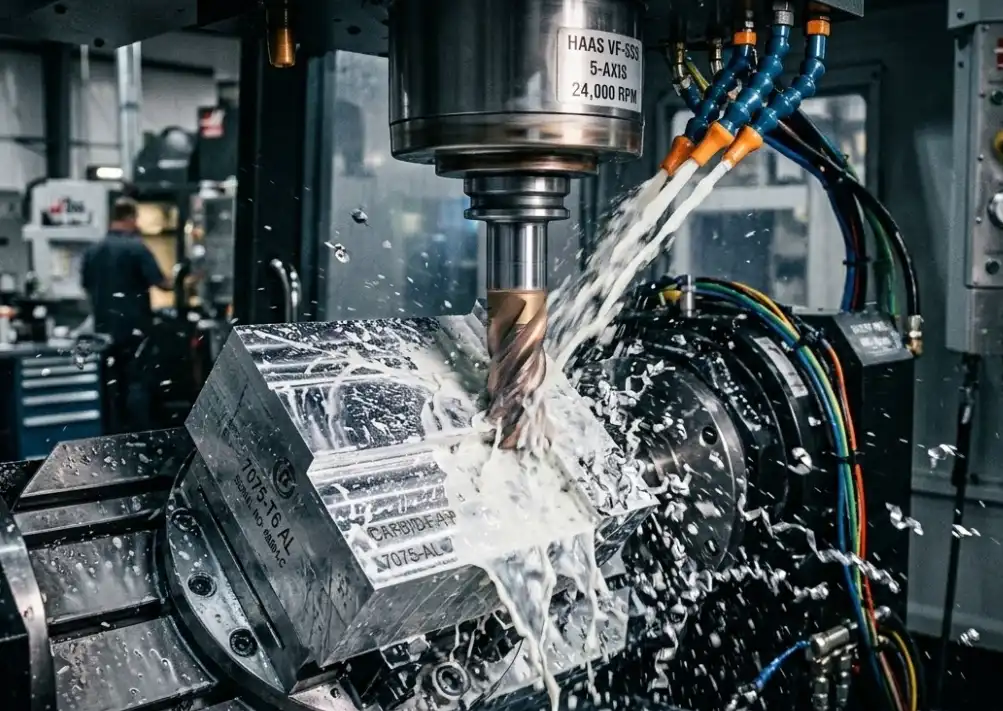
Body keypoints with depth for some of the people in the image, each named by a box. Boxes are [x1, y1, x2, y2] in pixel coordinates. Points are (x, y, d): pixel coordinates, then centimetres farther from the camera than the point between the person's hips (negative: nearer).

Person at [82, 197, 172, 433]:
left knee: (112, 382, 11)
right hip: (134, 326, -5)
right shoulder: (137, 247, -12)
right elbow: (160, 282, -13)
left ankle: (115, 434, 15)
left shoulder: (92, 251, 5)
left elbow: (87, 287, 14)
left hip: (105, 327, 5)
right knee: (137, 382, 0)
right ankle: (139, 434, 1)